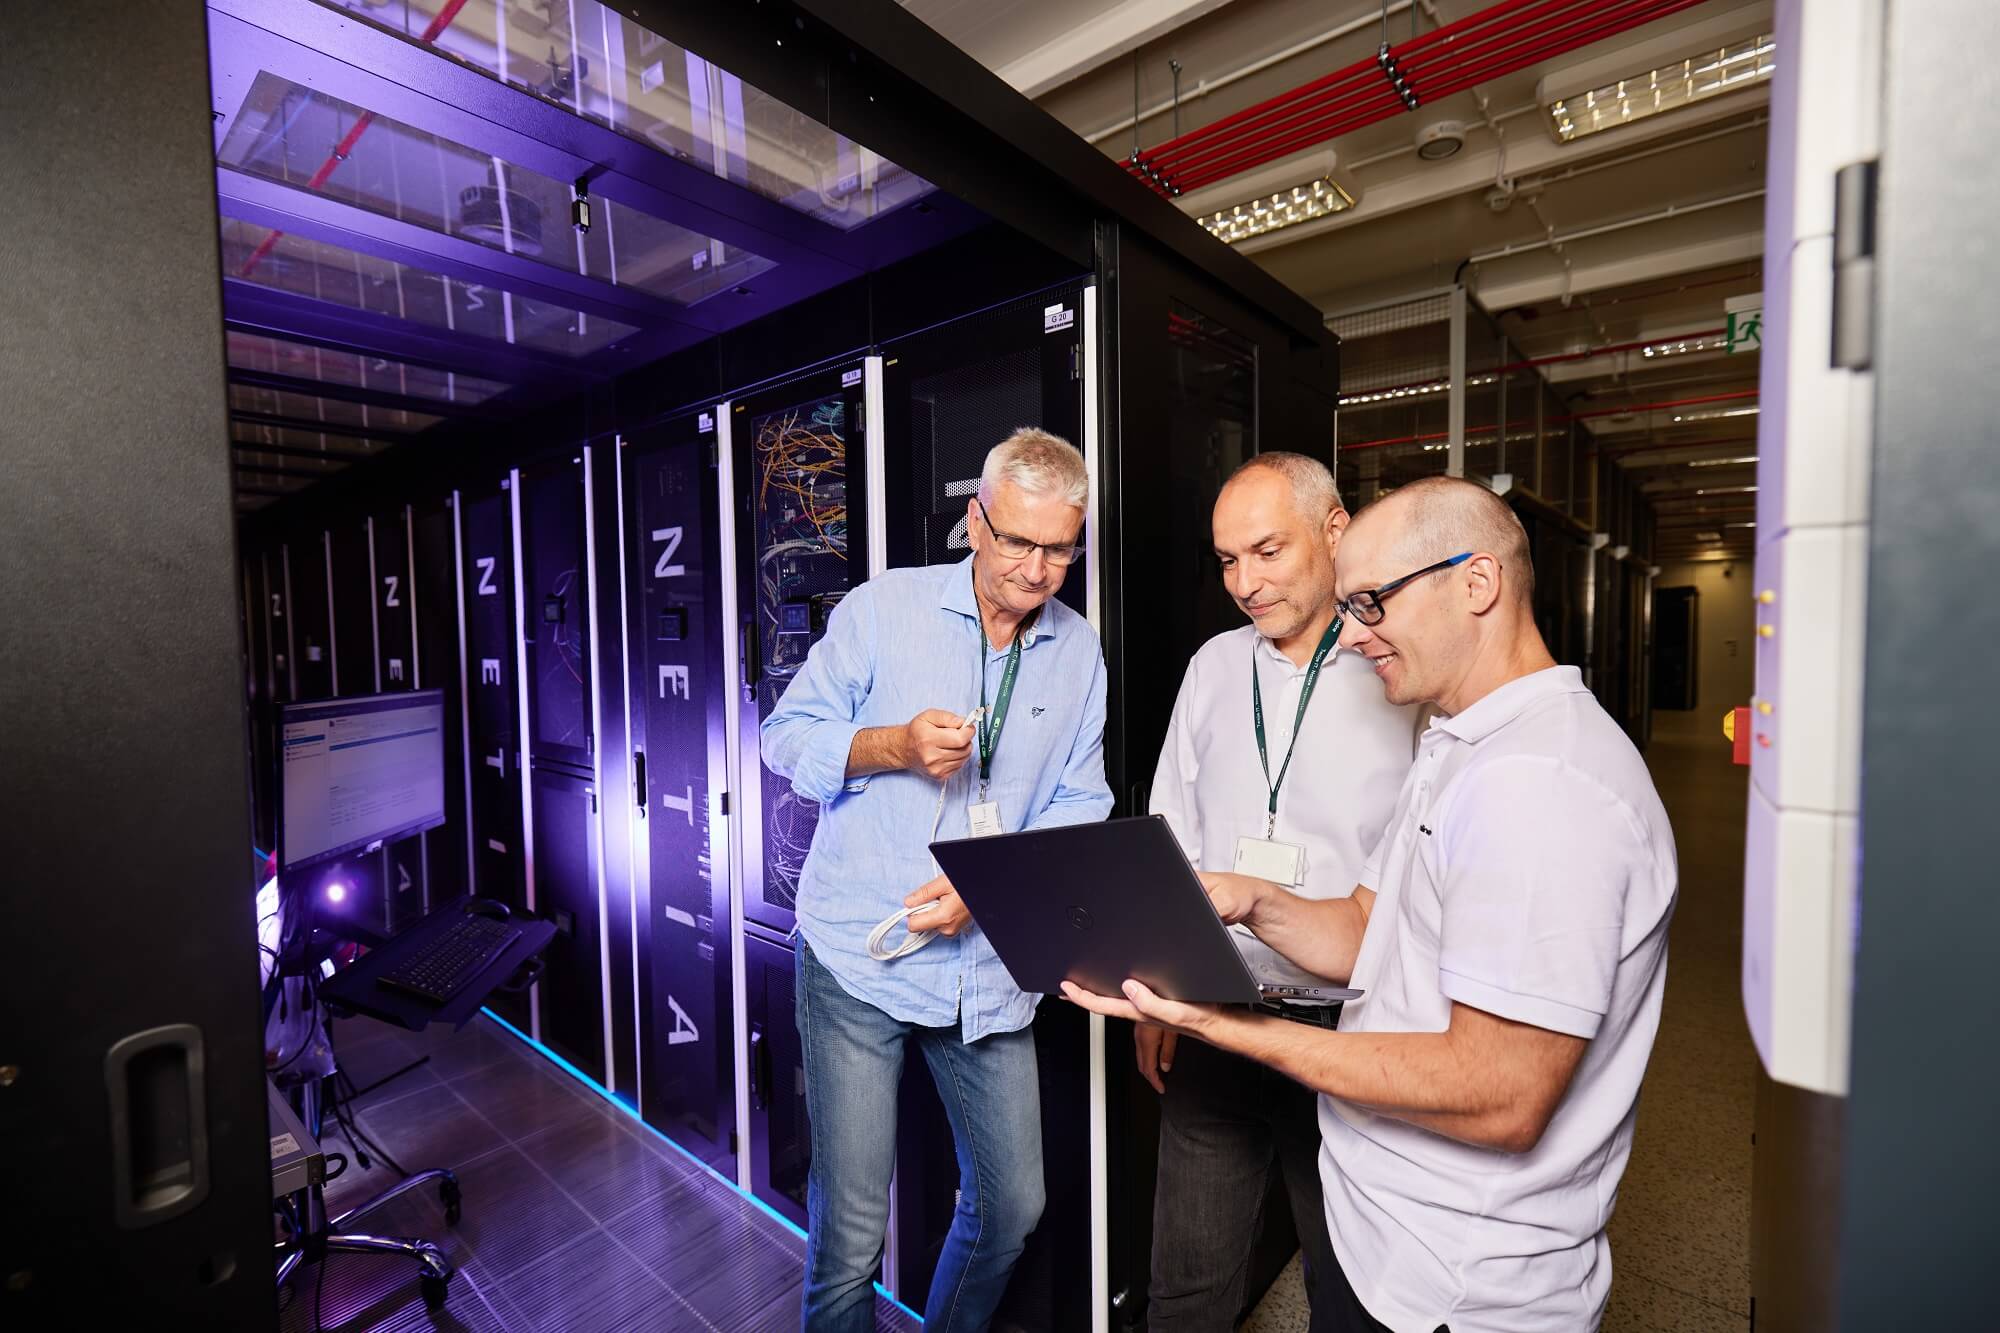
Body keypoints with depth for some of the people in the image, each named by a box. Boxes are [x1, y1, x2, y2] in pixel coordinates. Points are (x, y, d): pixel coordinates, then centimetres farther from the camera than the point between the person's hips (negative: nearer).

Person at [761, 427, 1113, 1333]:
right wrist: (897, 746, -19)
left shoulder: (1079, 650, 4)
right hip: (860, 956, -3)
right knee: (850, 1230, 5)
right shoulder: (883, 608, -5)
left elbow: (1078, 805, 3)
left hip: (991, 970, 4)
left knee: (1013, 1206, 17)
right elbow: (787, 738, -2)